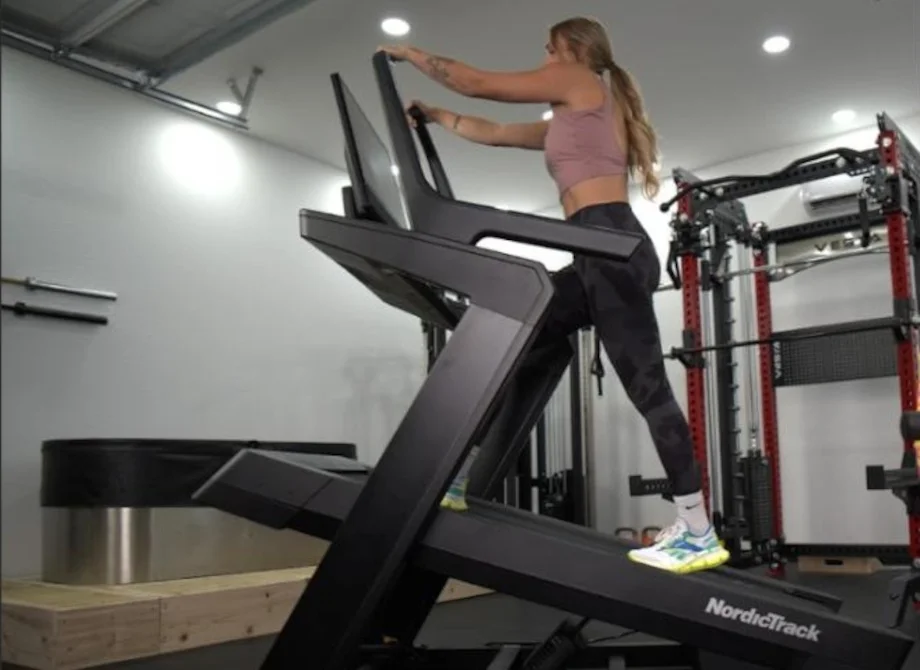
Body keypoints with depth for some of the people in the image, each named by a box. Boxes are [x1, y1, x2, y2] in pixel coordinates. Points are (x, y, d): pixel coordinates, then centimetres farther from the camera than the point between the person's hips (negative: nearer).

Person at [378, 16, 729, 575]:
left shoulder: (579, 82, 7)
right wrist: (435, 116, 43)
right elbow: (496, 132, 37)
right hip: (600, 256, 10)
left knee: (646, 386, -10)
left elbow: (479, 83, 10)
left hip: (610, 245, -10)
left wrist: (413, 54, 22)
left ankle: (698, 533, -6)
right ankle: (460, 478, 10)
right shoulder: (573, 120, 31)